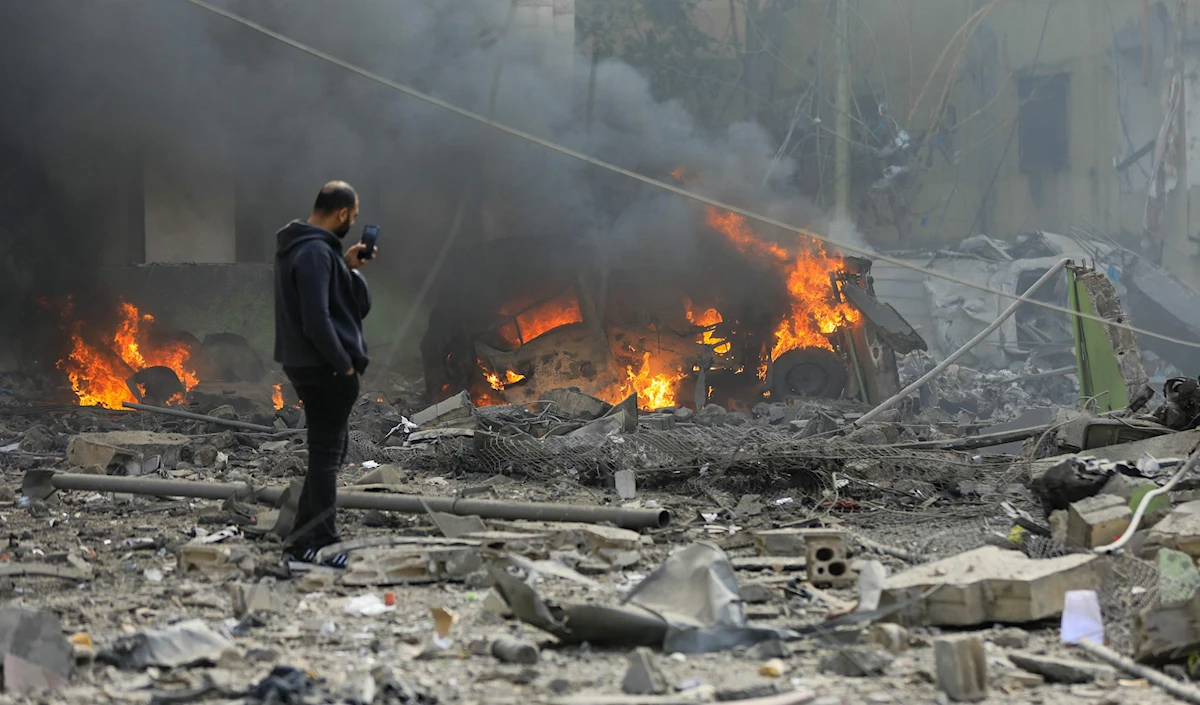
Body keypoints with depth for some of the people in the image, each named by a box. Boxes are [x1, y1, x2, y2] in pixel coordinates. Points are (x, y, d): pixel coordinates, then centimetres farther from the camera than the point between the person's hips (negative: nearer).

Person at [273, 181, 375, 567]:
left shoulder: (298, 246, 13)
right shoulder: (316, 252, -20)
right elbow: (316, 318, -25)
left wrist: (347, 267, 7)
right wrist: (344, 363, -18)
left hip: (304, 363, 10)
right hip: (325, 367, -10)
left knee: (328, 449, 18)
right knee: (327, 454, -4)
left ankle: (303, 539, 22)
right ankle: (317, 543, 0)